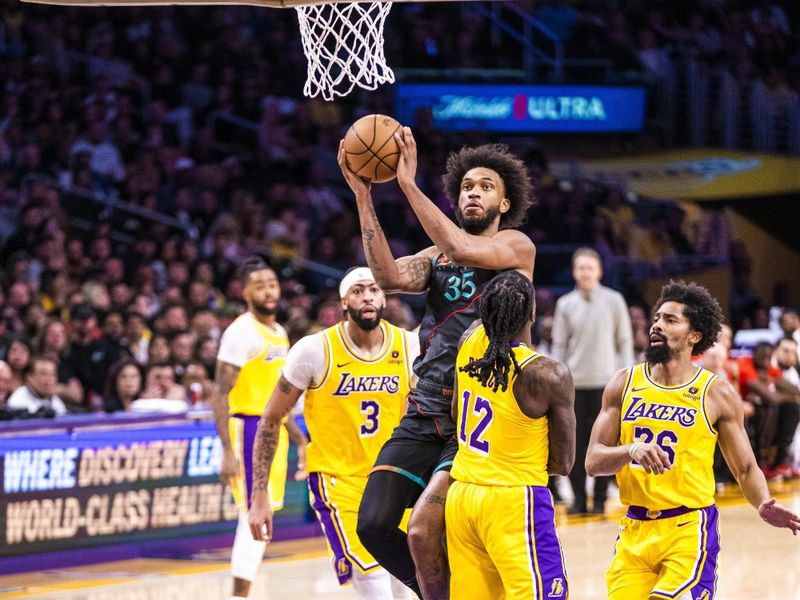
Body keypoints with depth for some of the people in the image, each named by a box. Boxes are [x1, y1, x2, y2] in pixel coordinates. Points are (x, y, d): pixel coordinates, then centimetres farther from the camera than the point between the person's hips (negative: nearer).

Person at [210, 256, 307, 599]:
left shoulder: (279, 333, 14)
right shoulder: (242, 333, -13)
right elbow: (220, 395, -17)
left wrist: (299, 438, 21)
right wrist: (227, 452, -23)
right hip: (249, 429, -9)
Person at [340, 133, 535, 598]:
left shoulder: (517, 245, 2)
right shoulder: (436, 258, 16)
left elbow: (464, 250, -19)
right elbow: (390, 277, -6)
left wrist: (409, 184, -19)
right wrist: (363, 195, -12)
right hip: (425, 412, 6)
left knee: (423, 529, -20)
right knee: (374, 526, -5)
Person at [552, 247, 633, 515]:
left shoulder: (614, 301, 2)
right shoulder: (566, 304, 6)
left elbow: (625, 341, 4)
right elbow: (559, 345, 8)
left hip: (604, 382, -1)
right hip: (575, 383, 1)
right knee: (576, 442, 1)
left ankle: (600, 498, 8)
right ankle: (579, 497, 9)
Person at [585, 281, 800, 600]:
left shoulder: (716, 393, -1)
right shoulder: (624, 384, 5)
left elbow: (746, 469, 4)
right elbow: (593, 461, 1)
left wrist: (764, 506, -16)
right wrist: (632, 450, -19)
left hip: (689, 529, -3)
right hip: (634, 530, 3)